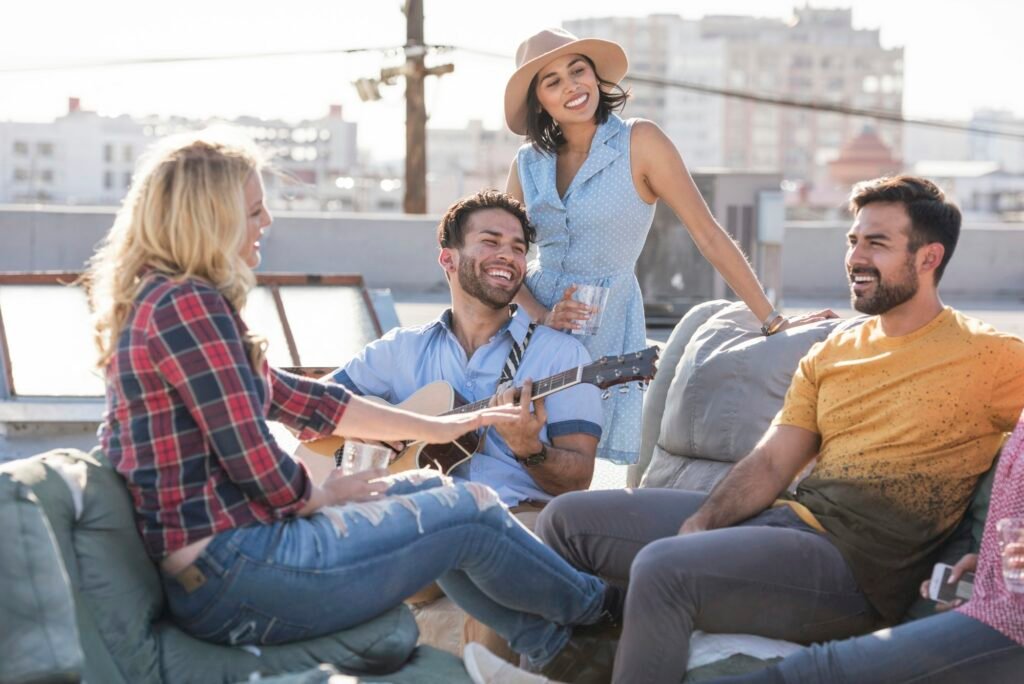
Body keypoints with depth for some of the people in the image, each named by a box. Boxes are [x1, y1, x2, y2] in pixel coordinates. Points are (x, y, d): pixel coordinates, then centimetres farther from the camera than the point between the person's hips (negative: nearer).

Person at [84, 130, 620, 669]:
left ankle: (553, 645, 31)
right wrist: (325, 496, 3)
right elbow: (259, 467, -20)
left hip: (207, 569, 10)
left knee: (426, 489, 21)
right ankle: (595, 610, 31)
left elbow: (295, 398, 18)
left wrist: (441, 427, 20)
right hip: (232, 577, -10)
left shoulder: (154, 302, 14)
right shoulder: (189, 305, -18)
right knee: (468, 510, 4)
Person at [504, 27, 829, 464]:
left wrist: (773, 323, -12)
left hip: (607, 328, -3)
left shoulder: (638, 142, -8)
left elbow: (708, 236, -10)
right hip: (535, 323, 3)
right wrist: (544, 316, -13)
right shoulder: (528, 164, 4)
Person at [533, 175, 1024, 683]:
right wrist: (703, 523, -10)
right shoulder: (828, 355, 16)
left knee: (663, 568, -31)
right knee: (568, 518, 2)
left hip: (857, 565, -7)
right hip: (785, 516, 7)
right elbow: (770, 464, 10)